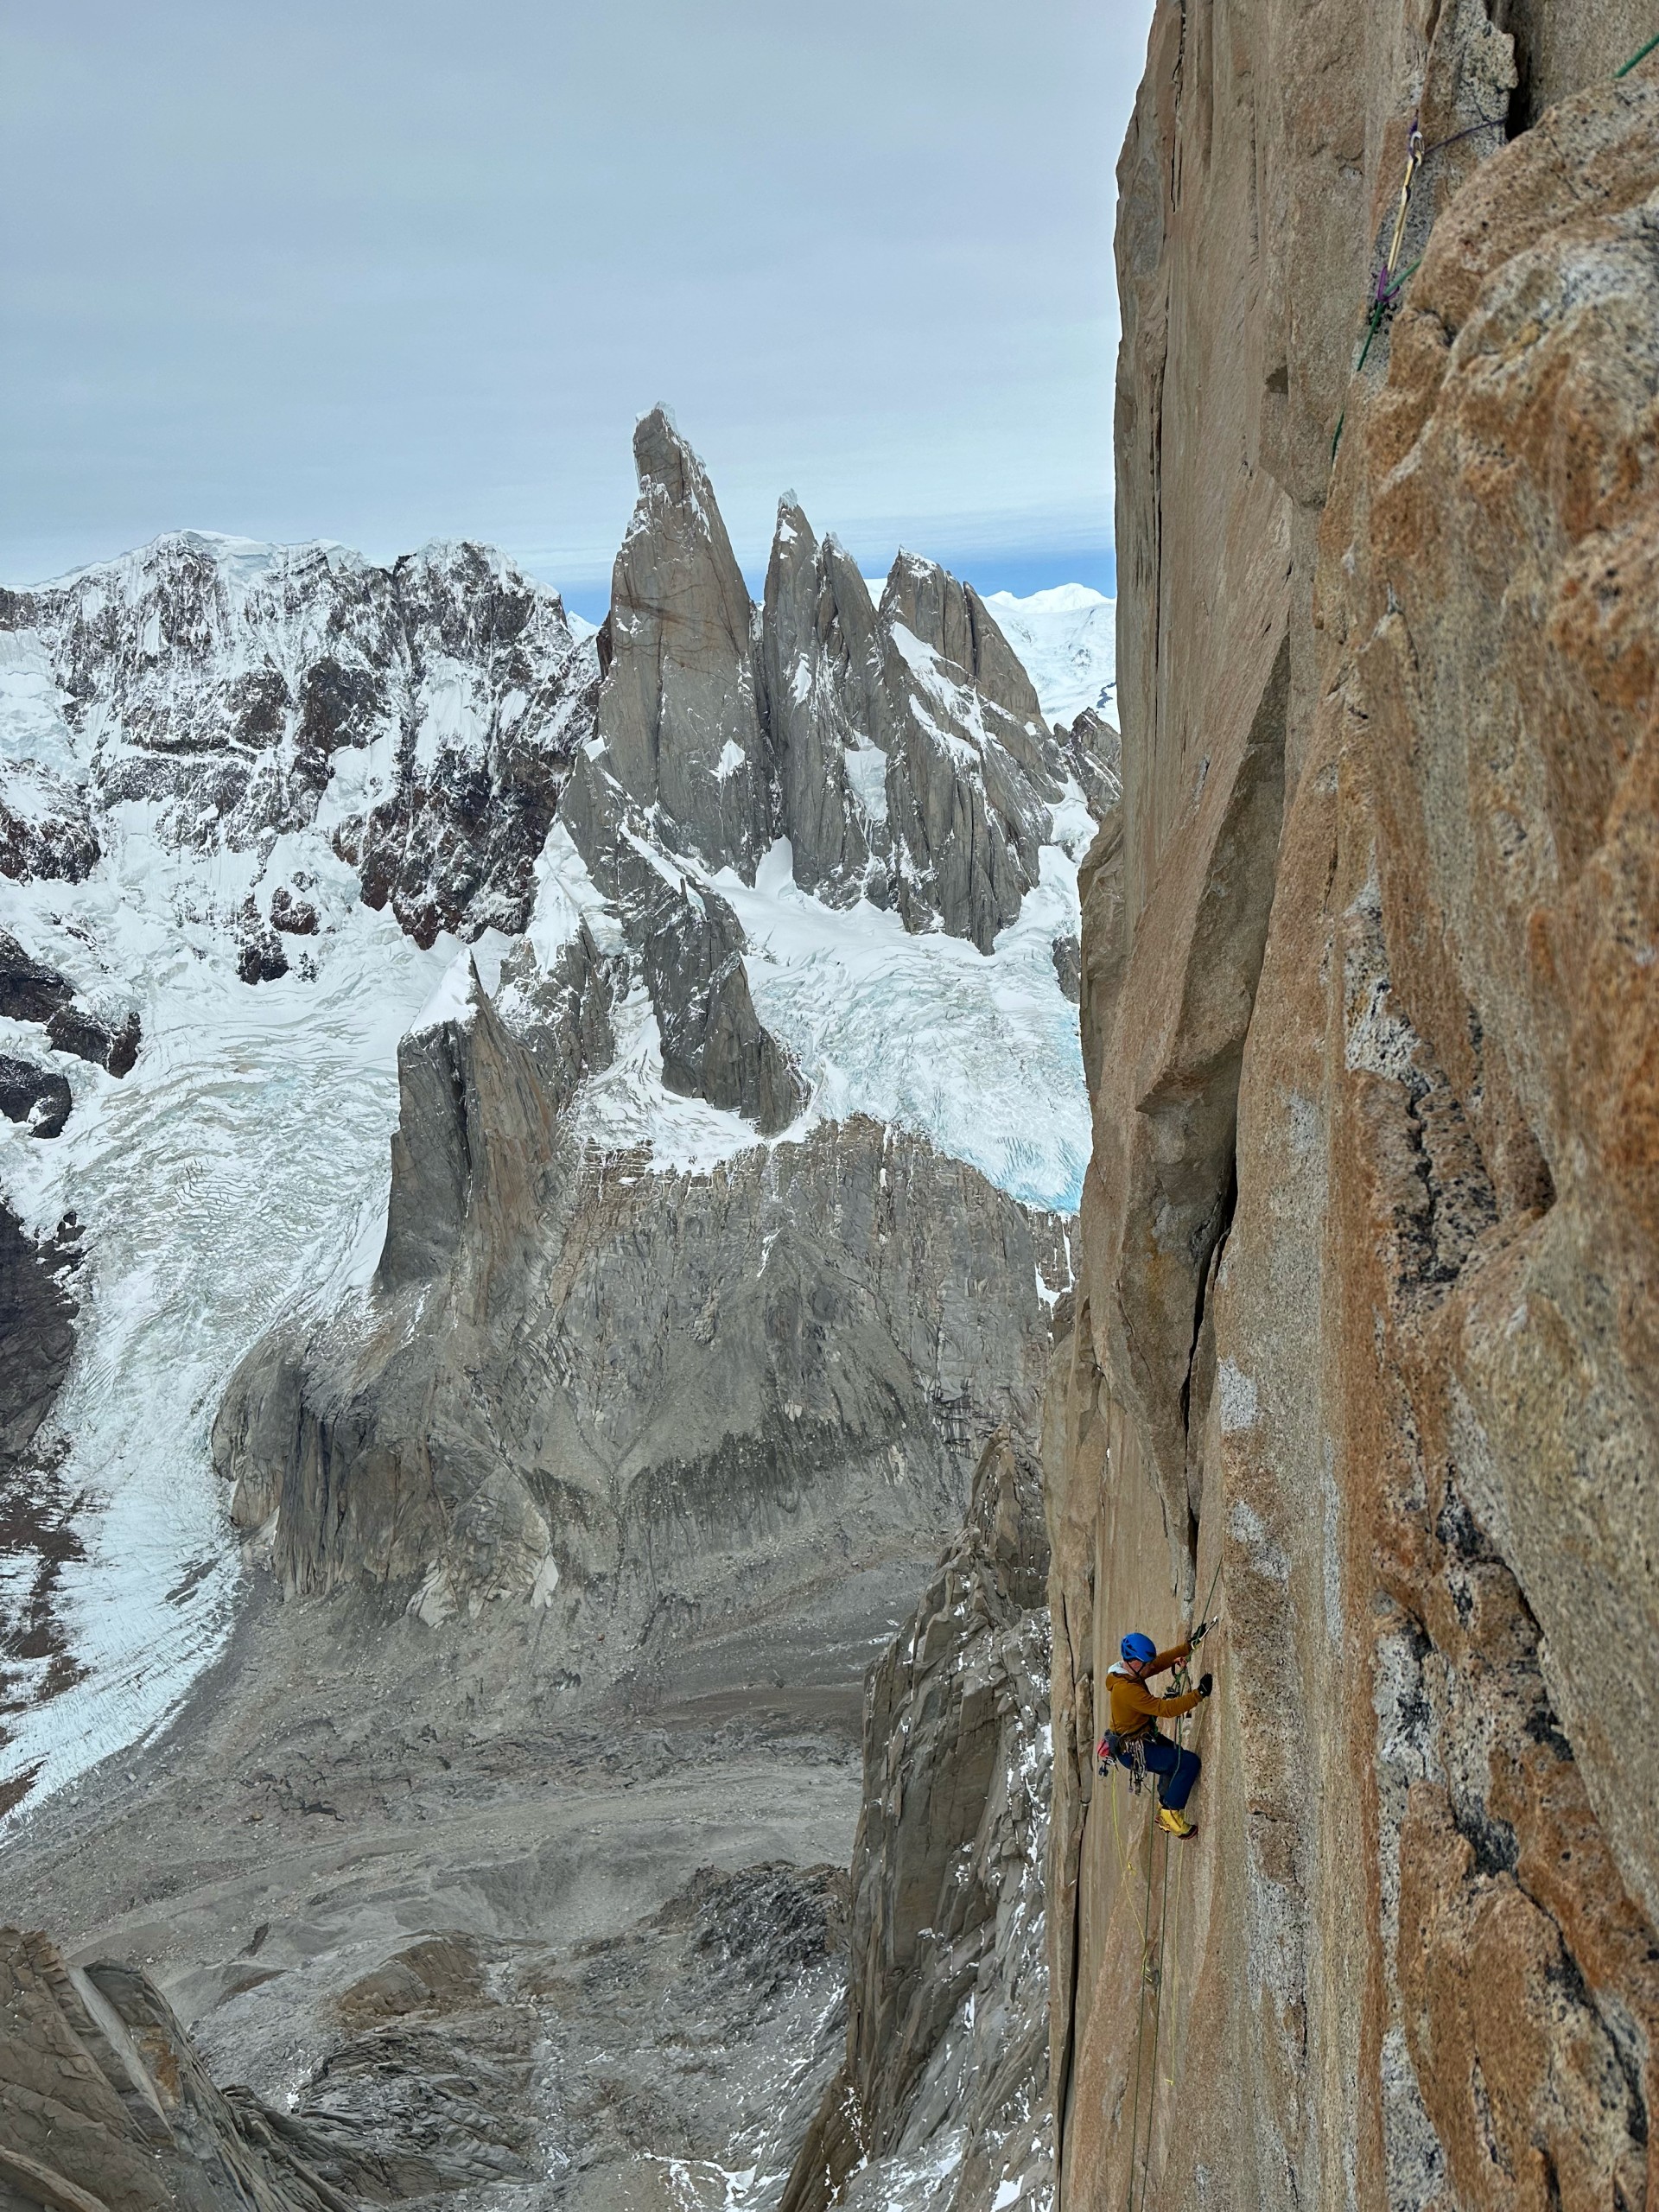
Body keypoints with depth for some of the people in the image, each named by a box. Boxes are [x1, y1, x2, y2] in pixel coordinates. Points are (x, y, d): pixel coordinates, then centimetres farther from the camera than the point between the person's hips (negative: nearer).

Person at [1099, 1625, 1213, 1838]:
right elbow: (1165, 1709, -34)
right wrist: (1200, 1693, -33)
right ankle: (1171, 1813, 0)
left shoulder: (1129, 1671, -3)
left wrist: (1190, 1644, -3)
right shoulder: (1127, 1689, -32)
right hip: (1134, 1751, -10)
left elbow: (1162, 1660, 5)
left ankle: (1165, 1811, 40)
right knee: (1189, 1762, -14)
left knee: (1175, 1756, 29)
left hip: (1144, 1738, 10)